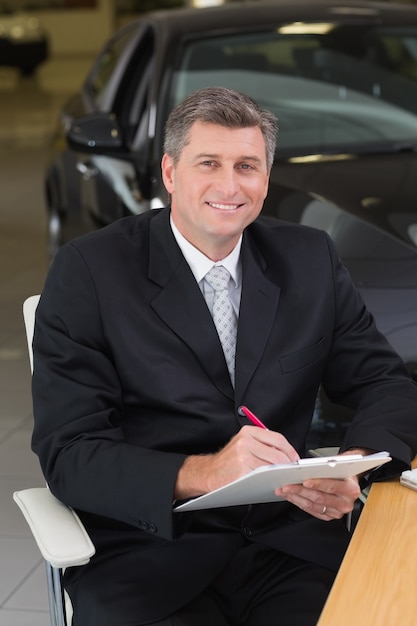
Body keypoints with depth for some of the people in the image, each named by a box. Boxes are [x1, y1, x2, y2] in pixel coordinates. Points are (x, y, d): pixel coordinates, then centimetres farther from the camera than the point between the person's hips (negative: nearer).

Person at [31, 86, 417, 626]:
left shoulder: (309, 259, 11)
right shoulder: (88, 272, -2)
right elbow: (67, 453, -8)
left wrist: (352, 467, -12)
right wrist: (201, 474, -25)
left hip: (291, 541, 3)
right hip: (148, 551, -3)